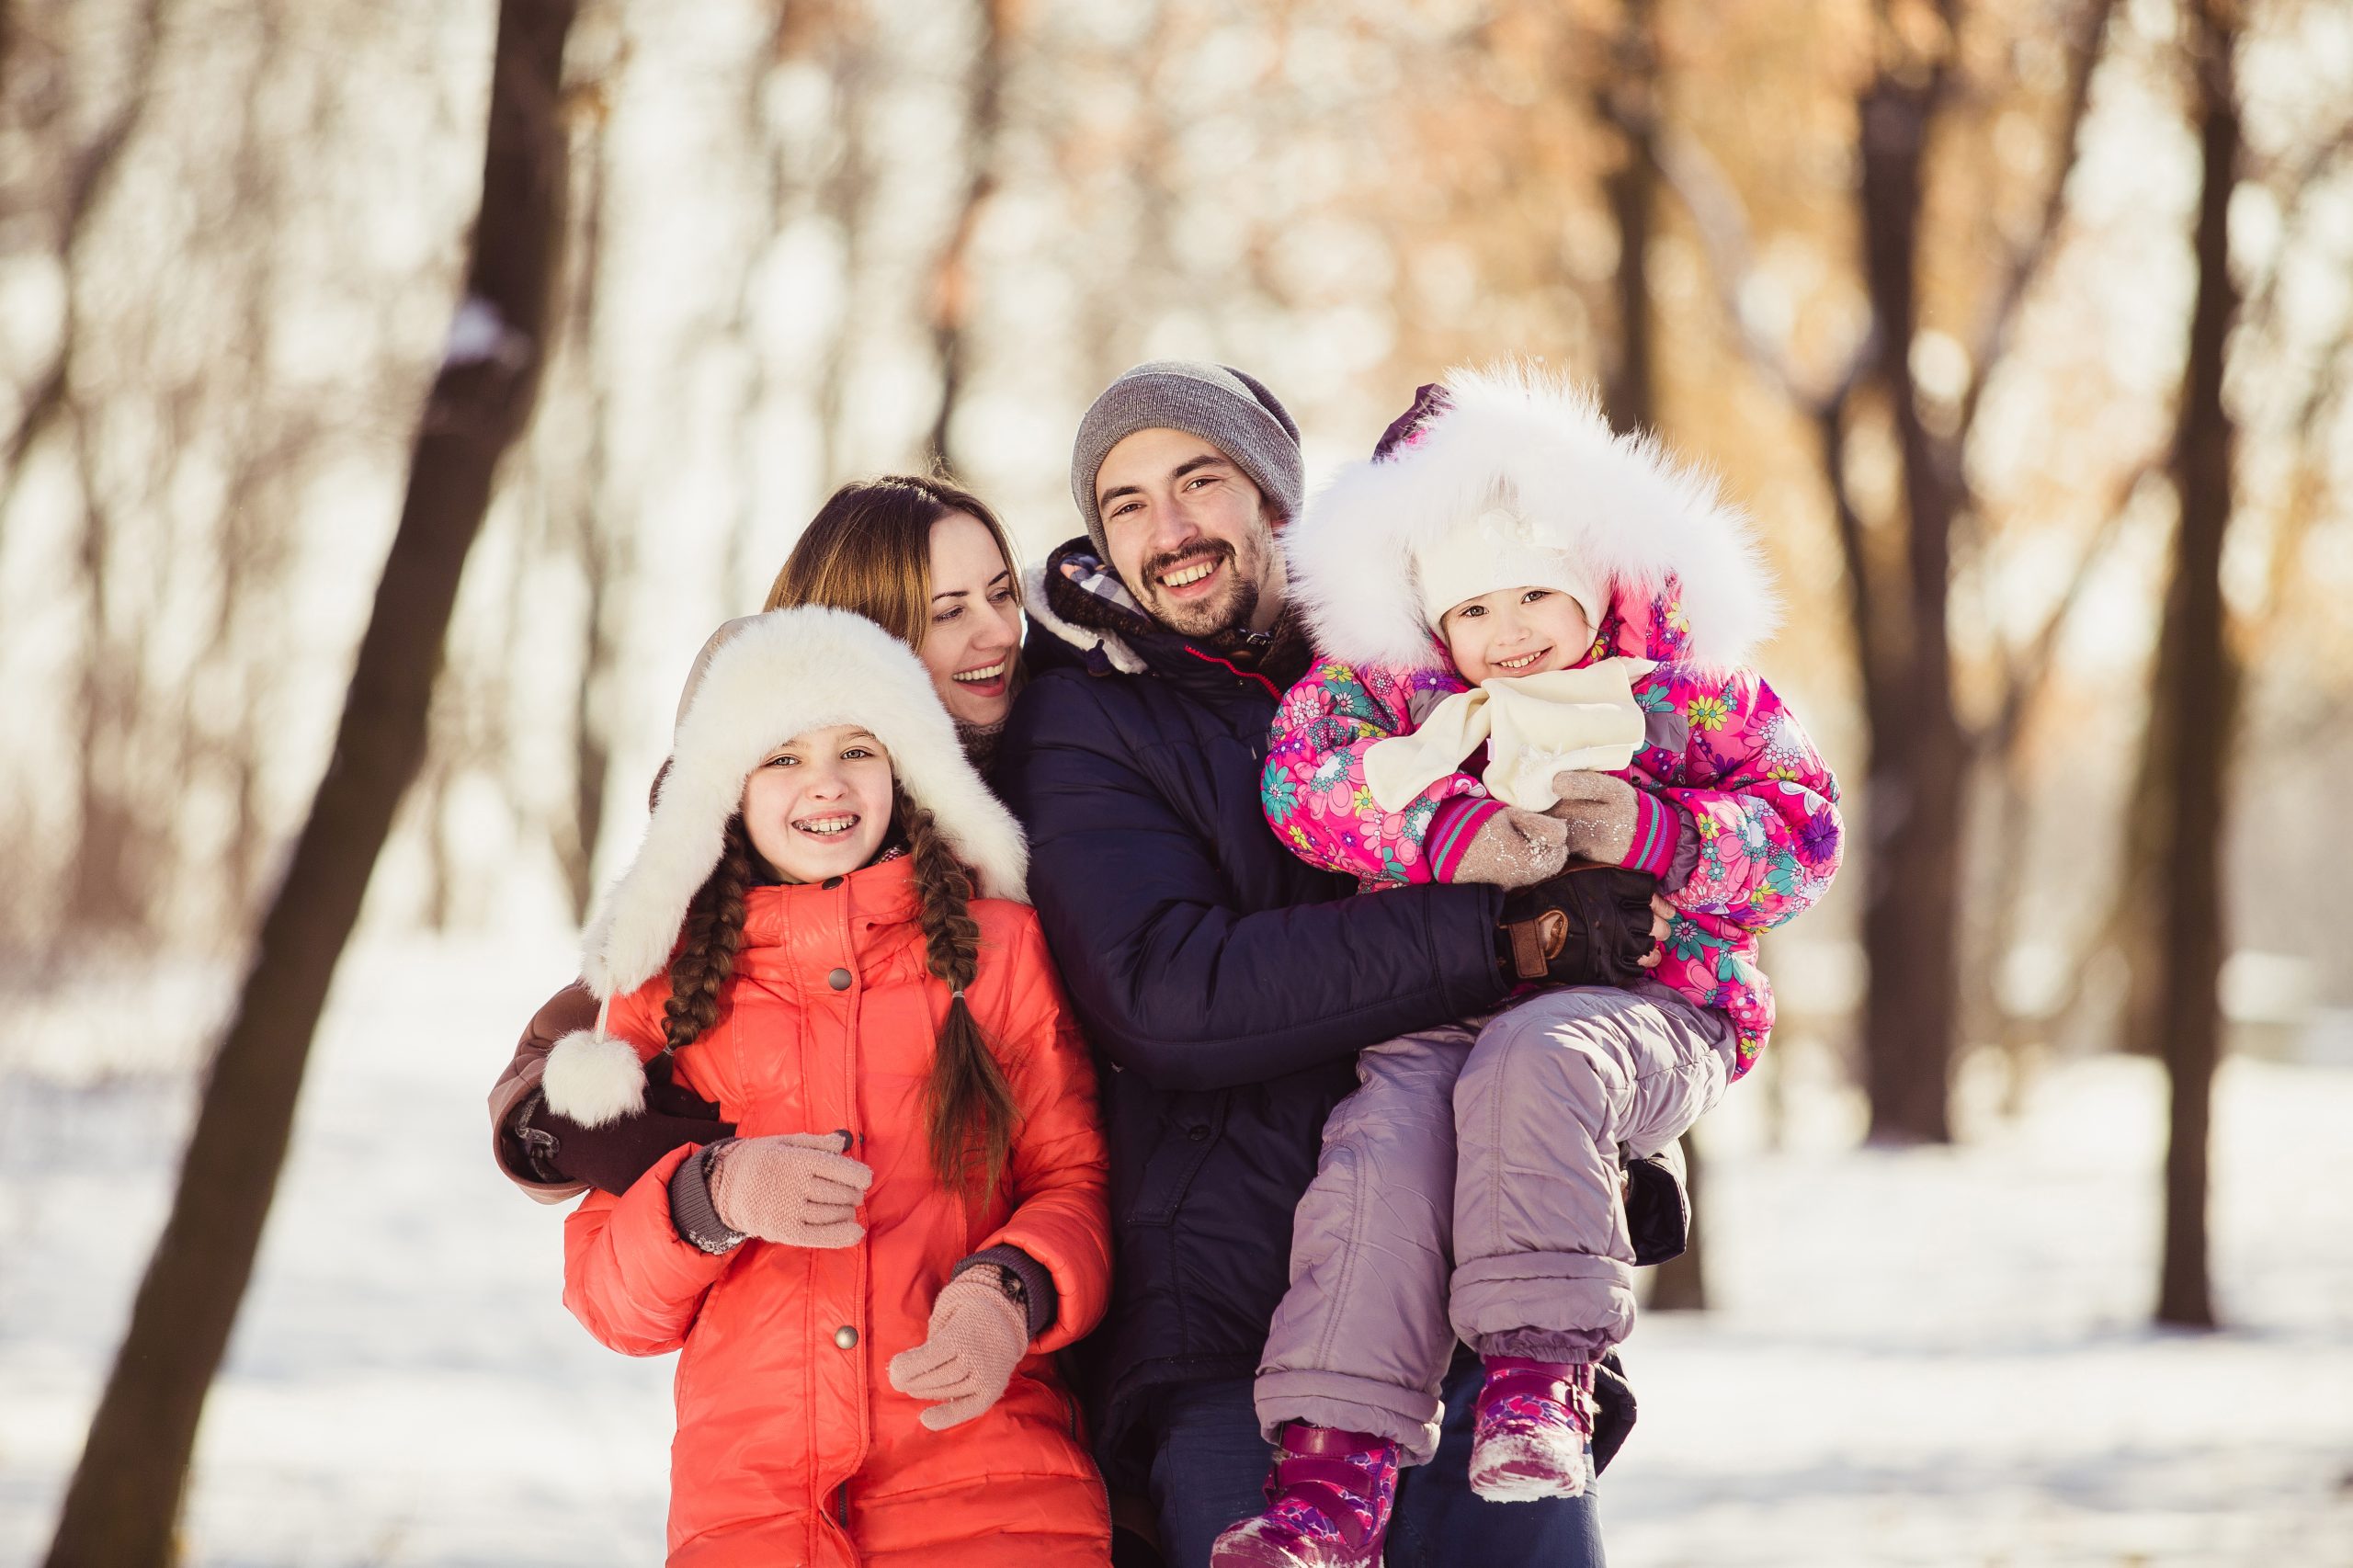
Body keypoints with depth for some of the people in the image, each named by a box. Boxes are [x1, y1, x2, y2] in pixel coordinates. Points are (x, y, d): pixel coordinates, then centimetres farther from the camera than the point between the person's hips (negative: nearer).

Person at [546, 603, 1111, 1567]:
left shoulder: (997, 945, 15)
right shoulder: (666, 989, 16)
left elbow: (1078, 1184, 11)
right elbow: (607, 1294, 12)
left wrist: (1014, 1292, -11)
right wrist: (714, 1197, -8)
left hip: (986, 1475, 0)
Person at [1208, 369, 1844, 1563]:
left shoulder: (1684, 681, 5)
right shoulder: (1387, 680, 8)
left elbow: (1804, 830, 4)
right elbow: (1303, 775, -9)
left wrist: (1654, 834, -14)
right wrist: (1450, 831, -23)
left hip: (1645, 998, -2)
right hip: (1439, 1005, 2)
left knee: (1533, 1058, -36)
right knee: (1388, 1129, -28)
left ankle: (1539, 1373, -32)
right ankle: (1339, 1464, -31)